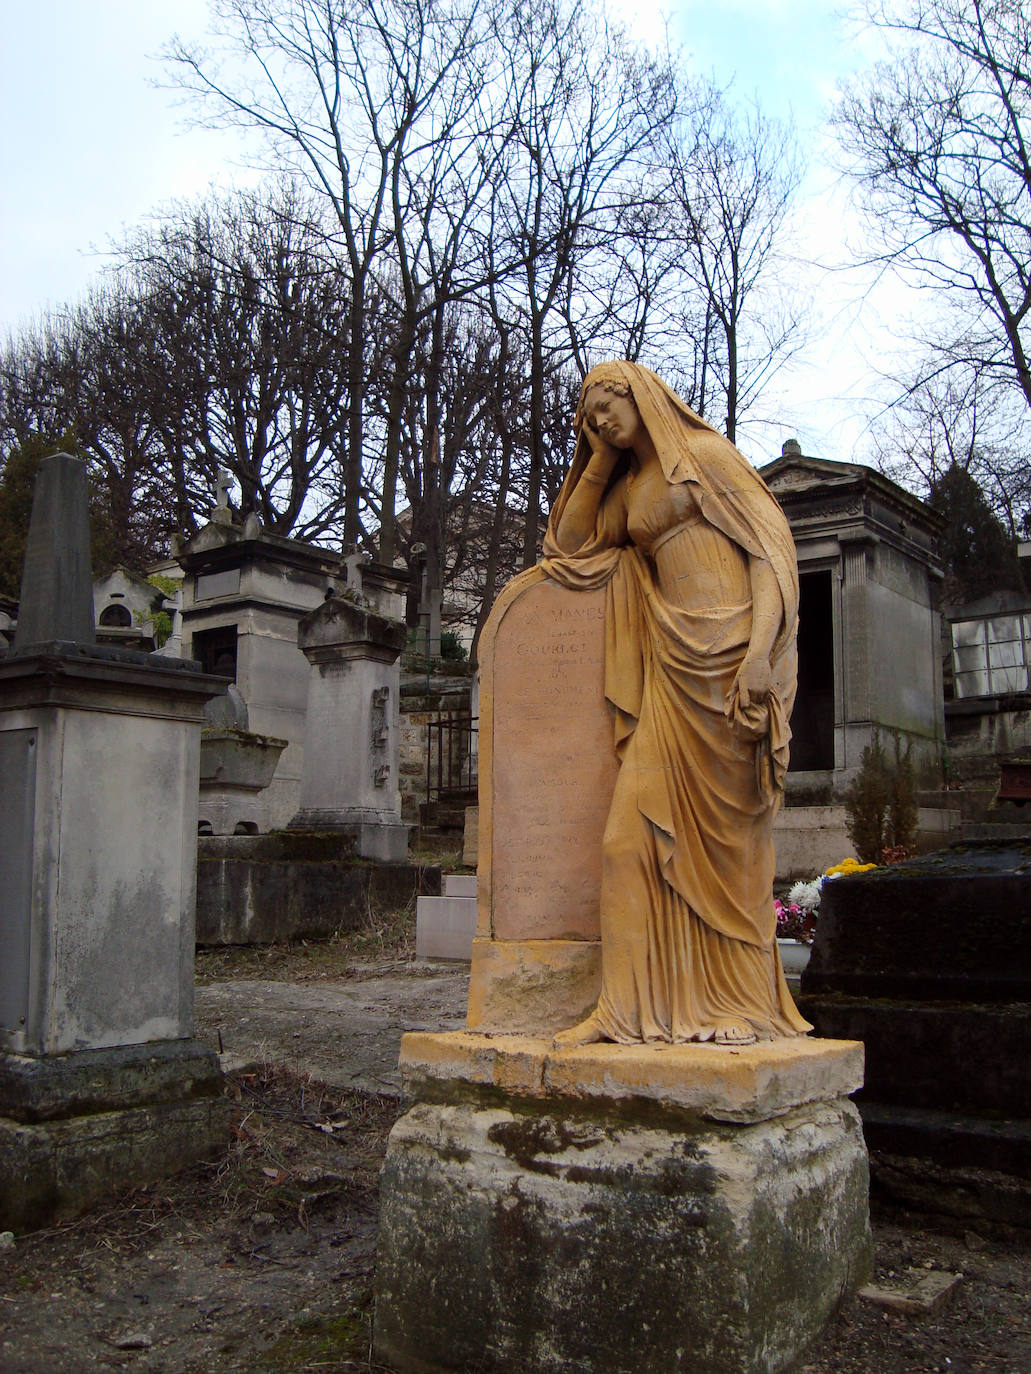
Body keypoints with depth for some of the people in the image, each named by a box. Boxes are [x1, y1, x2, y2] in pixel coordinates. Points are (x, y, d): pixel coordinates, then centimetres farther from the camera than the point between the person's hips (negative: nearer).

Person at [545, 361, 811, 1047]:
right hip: (672, 663, 6)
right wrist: (599, 461, 16)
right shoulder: (626, 489, 22)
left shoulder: (705, 453, 4)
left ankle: (744, 1002, 9)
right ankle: (624, 1007, -4)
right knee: (633, 829, -6)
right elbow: (568, 541, 24)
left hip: (733, 651, -6)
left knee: (733, 833, -1)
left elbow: (771, 541, -5)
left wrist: (760, 650, -18)